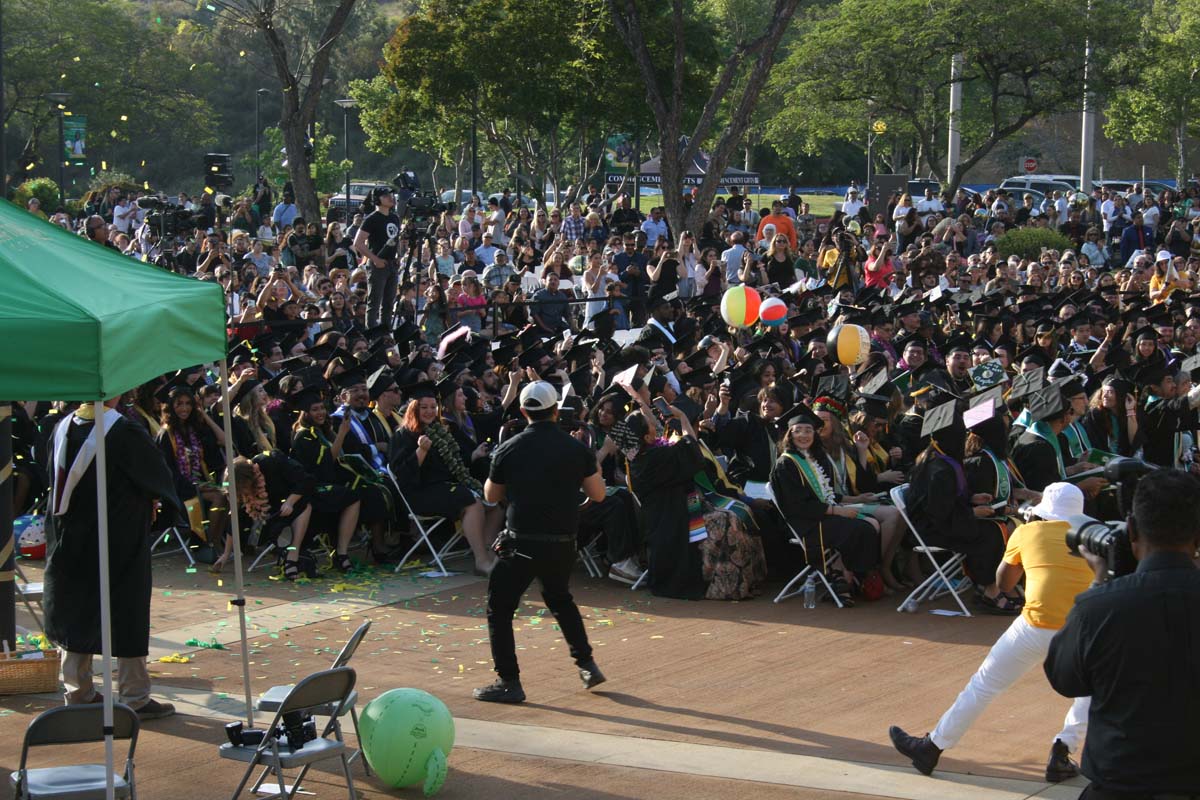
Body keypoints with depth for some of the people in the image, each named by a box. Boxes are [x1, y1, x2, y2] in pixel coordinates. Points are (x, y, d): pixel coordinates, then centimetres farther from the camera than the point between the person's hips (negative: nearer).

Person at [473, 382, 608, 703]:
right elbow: (598, 494, 6)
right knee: (559, 598, 28)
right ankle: (587, 665, 26)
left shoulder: (509, 450, -4)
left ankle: (509, 682, 1)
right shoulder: (577, 448, -1)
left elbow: (491, 496, 10)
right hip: (563, 542, 4)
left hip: (523, 542, -4)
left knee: (499, 608, 7)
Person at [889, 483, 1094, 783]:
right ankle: (1062, 753, 12)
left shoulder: (1027, 533, 13)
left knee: (983, 685, 14)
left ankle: (931, 748, 24)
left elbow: (1003, 583, 26)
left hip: (1036, 627, -1)